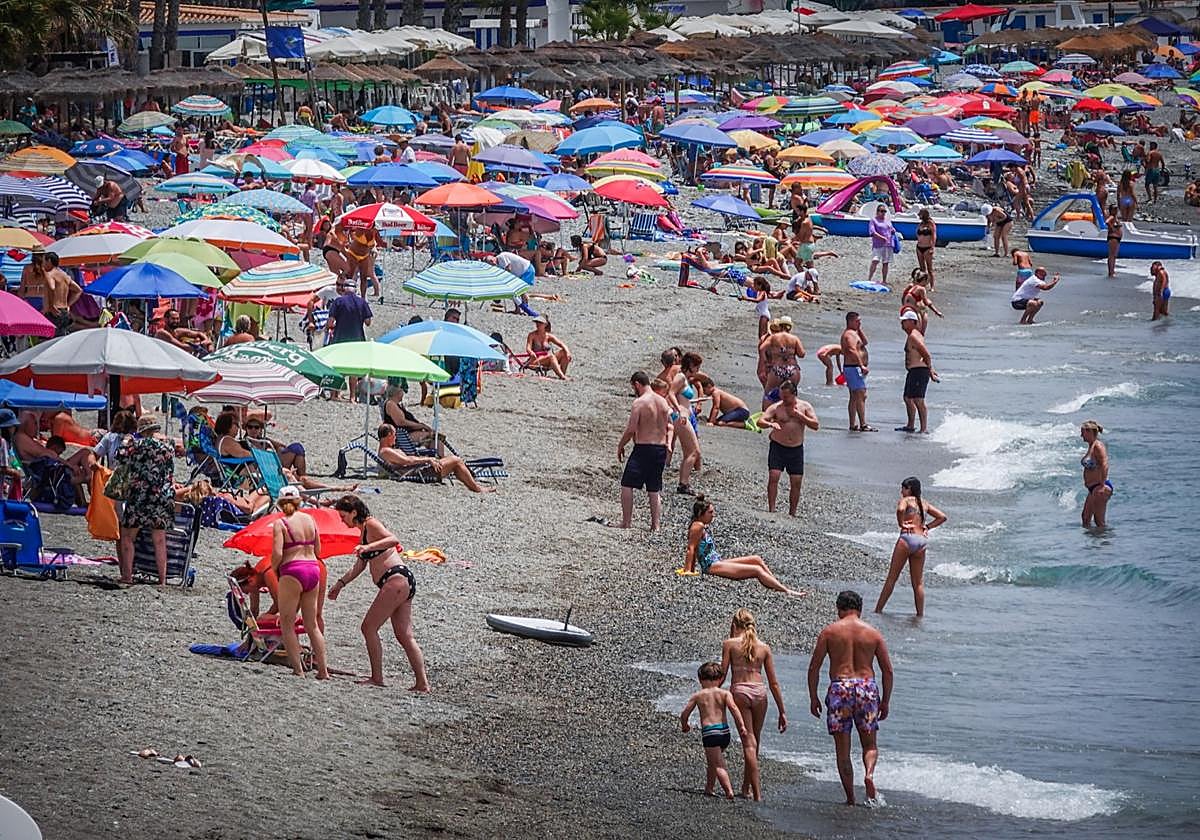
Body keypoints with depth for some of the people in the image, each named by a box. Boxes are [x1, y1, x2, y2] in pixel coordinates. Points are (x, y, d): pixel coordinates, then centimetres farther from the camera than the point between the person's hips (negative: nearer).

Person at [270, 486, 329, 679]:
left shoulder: (280, 524, -7)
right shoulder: (310, 519, 9)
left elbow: (277, 554, -15)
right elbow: (318, 550, 13)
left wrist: (273, 568, 4)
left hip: (292, 571, -6)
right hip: (313, 569, 6)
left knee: (287, 624, 4)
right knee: (312, 624, 14)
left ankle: (298, 670, -3)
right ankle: (323, 670, 12)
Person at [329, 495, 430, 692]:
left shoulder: (371, 524, -6)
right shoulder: (364, 532, 23)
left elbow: (393, 540, -25)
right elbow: (359, 567, 33)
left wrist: (368, 547, -35)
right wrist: (340, 583, 29)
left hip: (396, 579, -10)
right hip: (402, 582, 10)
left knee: (369, 627, -6)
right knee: (405, 636, 7)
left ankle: (377, 678, -6)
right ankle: (422, 683, 4)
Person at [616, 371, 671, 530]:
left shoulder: (639, 402, -12)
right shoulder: (663, 402, 9)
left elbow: (631, 429, -14)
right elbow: (669, 427, 12)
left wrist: (620, 446, -1)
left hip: (642, 448, -7)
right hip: (660, 449, 7)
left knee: (627, 485, 0)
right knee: (654, 490, 12)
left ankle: (626, 522, -4)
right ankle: (655, 525, 10)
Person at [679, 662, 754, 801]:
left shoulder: (698, 696, 8)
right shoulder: (724, 693, 8)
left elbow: (684, 714, 10)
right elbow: (733, 708, -10)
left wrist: (684, 726, 31)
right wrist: (742, 726, -14)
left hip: (709, 731, -3)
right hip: (725, 731, 3)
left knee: (718, 765, -5)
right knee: (715, 761, 26)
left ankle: (729, 791, -23)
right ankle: (709, 787, 34)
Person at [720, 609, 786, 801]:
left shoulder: (729, 644, 2)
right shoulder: (764, 647, 9)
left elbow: (722, 674, -2)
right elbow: (773, 682, 9)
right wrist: (782, 711, 12)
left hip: (739, 691, -3)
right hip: (759, 692, 3)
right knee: (755, 740, 20)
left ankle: (757, 792, -9)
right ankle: (747, 785, 34)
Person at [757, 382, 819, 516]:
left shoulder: (805, 407, 2)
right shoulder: (776, 408, -4)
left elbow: (816, 425, -5)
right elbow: (760, 421, -13)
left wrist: (799, 416, -15)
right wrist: (771, 424, -35)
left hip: (796, 449, 2)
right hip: (778, 447, -2)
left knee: (796, 482, 1)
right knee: (773, 477, -15)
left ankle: (792, 513, 12)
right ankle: (771, 510, -10)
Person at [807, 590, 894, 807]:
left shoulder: (829, 631, 4)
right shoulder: (873, 633, 8)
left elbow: (814, 667, 1)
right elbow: (887, 670, 7)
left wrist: (813, 698, 9)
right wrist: (885, 702, 15)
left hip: (840, 688, -1)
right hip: (867, 687, 1)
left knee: (842, 749, 6)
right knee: (869, 745, 13)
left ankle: (850, 798, 3)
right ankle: (869, 773, -17)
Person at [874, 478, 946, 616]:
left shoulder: (905, 500, 1)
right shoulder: (925, 504, 18)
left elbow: (900, 509, -22)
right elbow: (942, 517, 21)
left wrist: (901, 524, -8)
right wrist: (927, 527, 16)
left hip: (907, 537, -5)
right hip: (922, 540, 5)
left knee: (891, 578, -1)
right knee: (918, 583, 9)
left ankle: (878, 610, 0)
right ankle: (920, 614, 6)